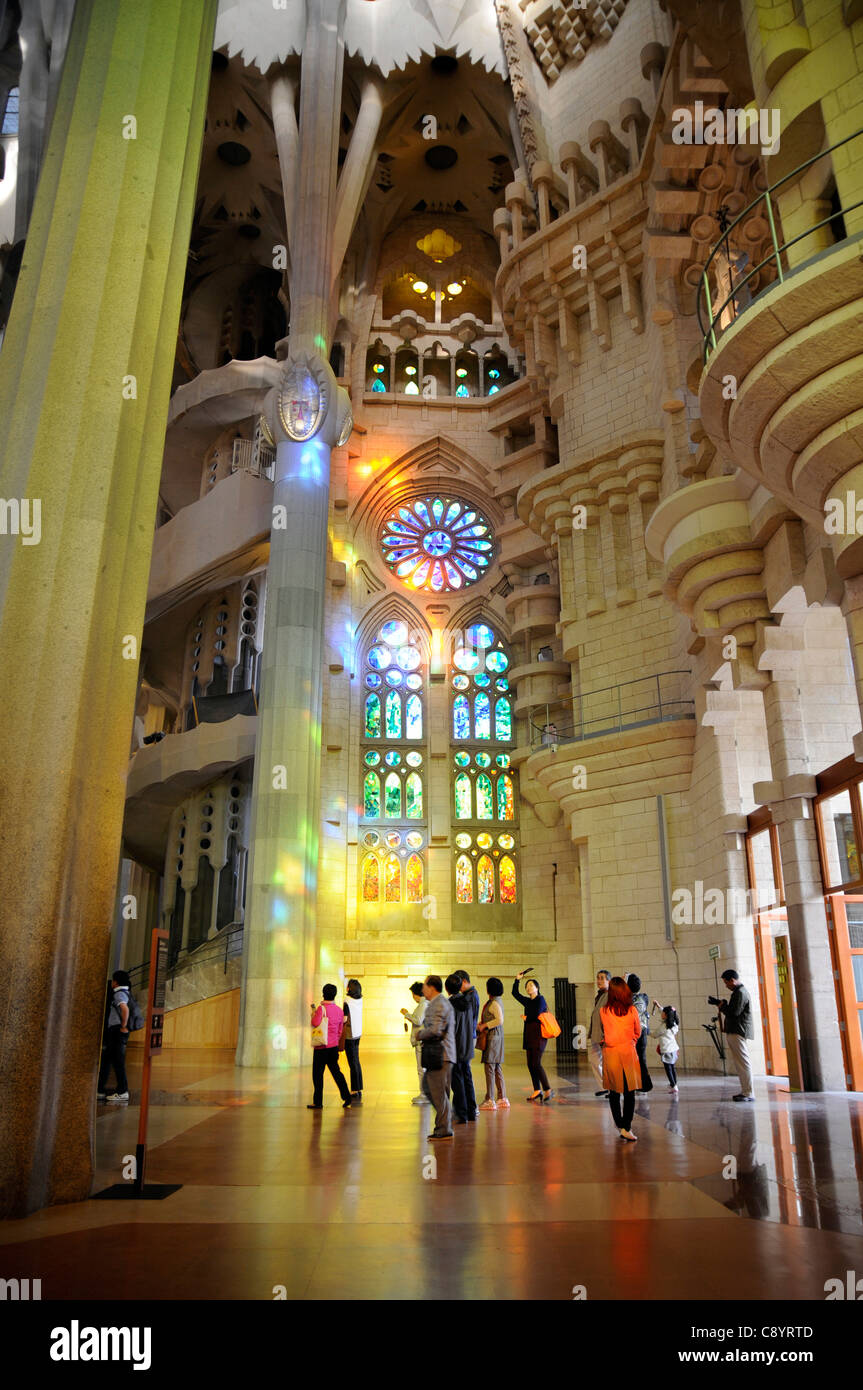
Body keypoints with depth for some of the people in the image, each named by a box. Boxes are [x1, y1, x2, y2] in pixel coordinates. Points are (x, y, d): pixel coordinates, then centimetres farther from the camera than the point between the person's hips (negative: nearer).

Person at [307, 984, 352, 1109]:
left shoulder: (321, 1008, -13)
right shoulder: (339, 1010, 6)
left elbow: (315, 1023, -26)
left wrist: (313, 1013, -7)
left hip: (321, 1047, -6)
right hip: (334, 1047, 6)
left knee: (317, 1075, 5)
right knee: (336, 1072, 13)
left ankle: (318, 1102, 10)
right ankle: (347, 1099, 8)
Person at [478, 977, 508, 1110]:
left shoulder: (494, 1003, -15)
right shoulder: (496, 1001, 15)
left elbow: (499, 1020, -25)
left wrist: (484, 1025, -17)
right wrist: (480, 1025, 14)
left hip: (493, 1037, -10)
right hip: (495, 1037, 10)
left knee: (490, 1068, -6)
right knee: (497, 1069, 13)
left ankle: (490, 1100, -4)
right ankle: (502, 1098, 17)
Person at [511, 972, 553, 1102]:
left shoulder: (540, 999, -6)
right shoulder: (527, 1001, 16)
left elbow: (537, 1016, -16)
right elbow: (515, 993, 20)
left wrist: (526, 1018, 1)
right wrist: (517, 979, 14)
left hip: (538, 1035, -8)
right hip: (529, 1035, 8)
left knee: (536, 1063, -13)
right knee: (530, 1064, 6)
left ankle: (548, 1090, -6)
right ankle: (537, 1090, 12)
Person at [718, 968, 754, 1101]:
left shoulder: (740, 993, -14)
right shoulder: (740, 991, 19)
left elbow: (734, 1012, -21)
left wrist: (723, 1006, -6)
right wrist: (724, 1006, 9)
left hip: (738, 1033, -11)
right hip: (735, 1032, 11)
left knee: (743, 1063, -9)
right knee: (740, 1063, 13)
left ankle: (748, 1094, -8)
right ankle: (745, 1091, 17)